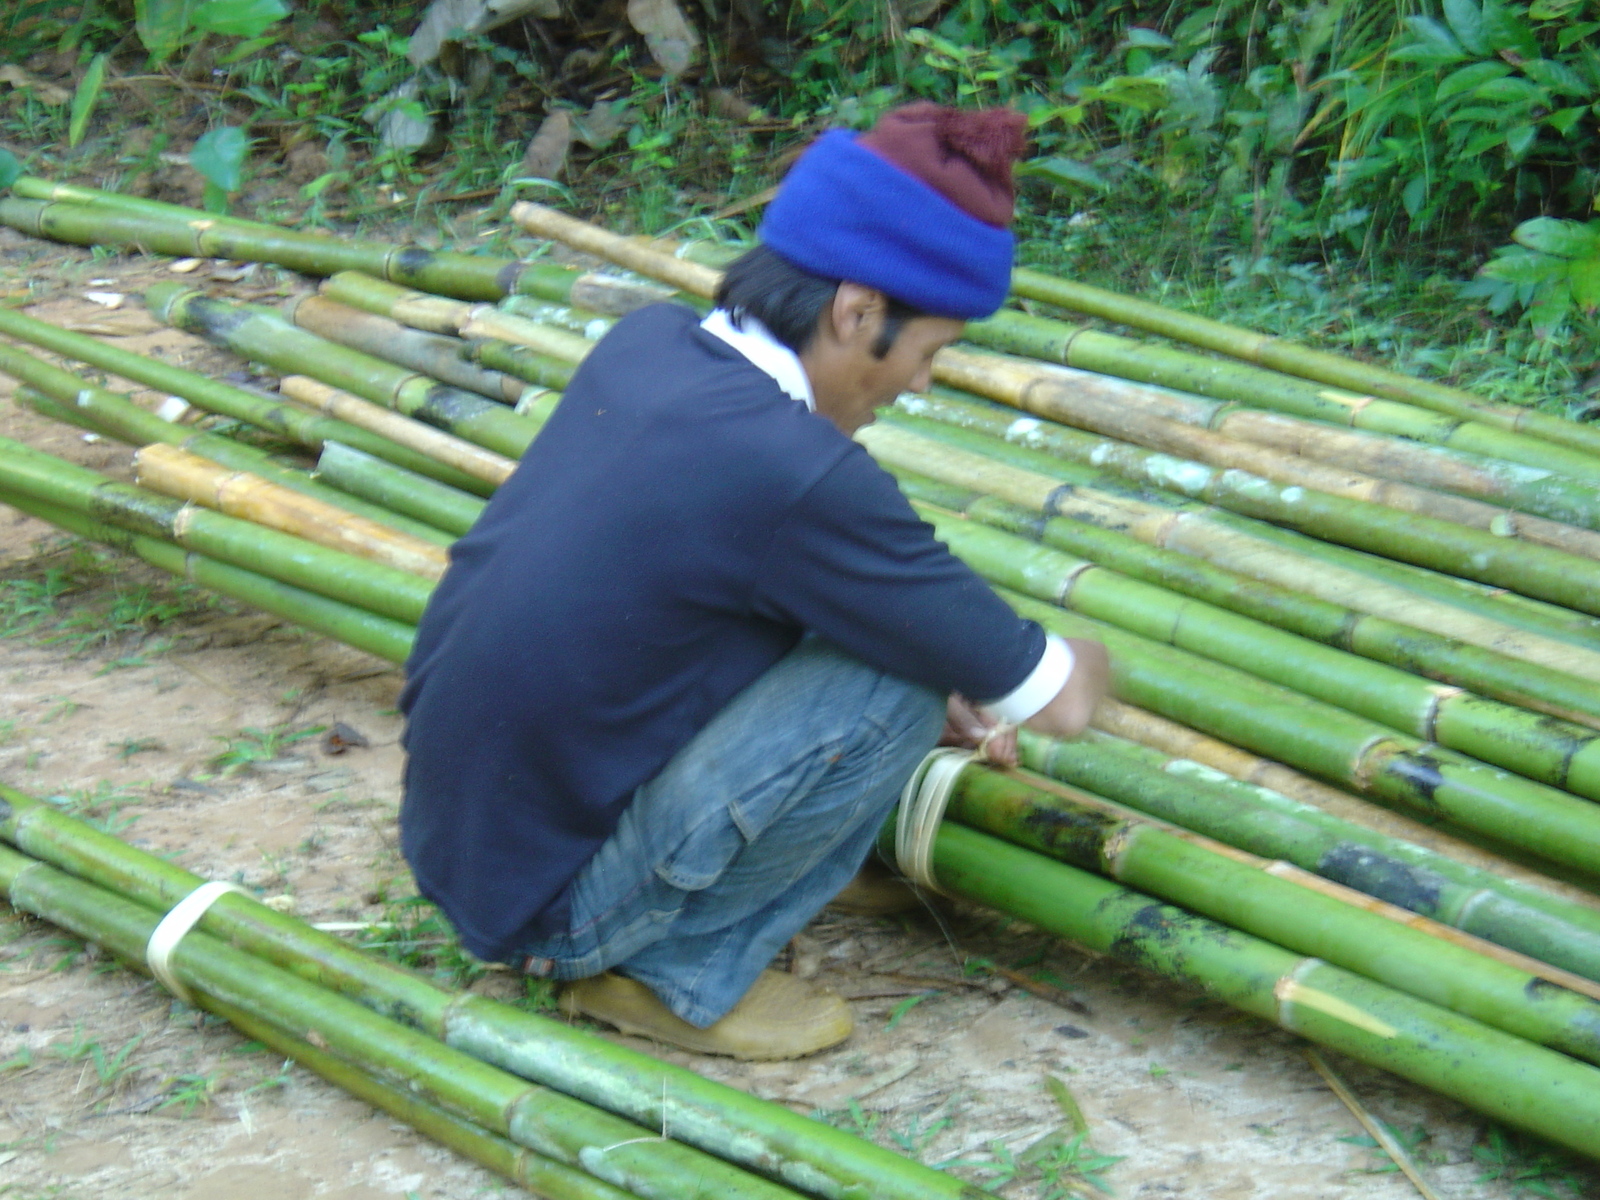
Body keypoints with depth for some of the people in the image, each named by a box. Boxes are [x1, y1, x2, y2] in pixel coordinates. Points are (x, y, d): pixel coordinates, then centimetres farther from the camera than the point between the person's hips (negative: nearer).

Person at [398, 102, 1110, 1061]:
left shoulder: (646, 342, -1)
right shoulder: (800, 475, -24)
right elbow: (1058, 700, -13)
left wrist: (957, 669, 19)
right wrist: (1087, 664, 12)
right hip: (544, 904, -8)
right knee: (898, 695, -13)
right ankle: (682, 976, 2)